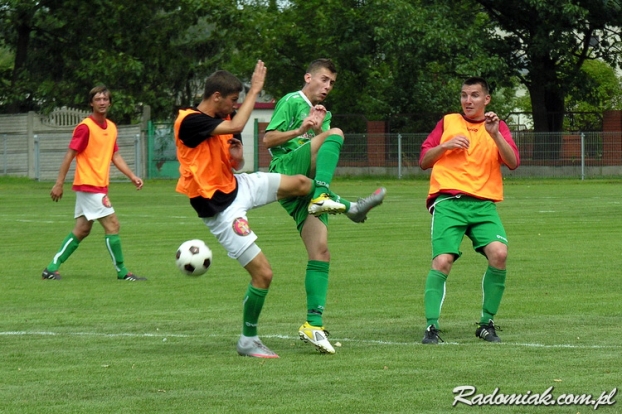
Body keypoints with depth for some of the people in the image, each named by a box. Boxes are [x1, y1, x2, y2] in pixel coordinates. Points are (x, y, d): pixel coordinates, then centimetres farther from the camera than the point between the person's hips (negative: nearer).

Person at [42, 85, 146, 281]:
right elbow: (70, 155, -13)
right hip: (88, 184, -9)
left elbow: (115, 156, 16)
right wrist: (59, 184, -15)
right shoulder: (85, 127, -13)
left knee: (82, 230, 11)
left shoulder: (111, 127, 11)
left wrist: (132, 176, 5)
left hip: (99, 186, 9)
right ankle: (122, 271, -1)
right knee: (112, 225, -8)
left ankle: (52, 268, 14)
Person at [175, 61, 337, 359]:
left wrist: (237, 155, -11)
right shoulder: (190, 121, -20)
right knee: (262, 273, -9)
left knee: (301, 183, -3)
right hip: (221, 208, -8)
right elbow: (236, 126, -33)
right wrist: (255, 90, -22)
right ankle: (247, 341, 7)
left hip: (238, 186, 8)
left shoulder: (221, 119, 7)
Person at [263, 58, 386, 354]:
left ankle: (313, 324, -8)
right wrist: (300, 130, -11)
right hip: (287, 170, -7)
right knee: (336, 134, -27)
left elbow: (326, 155, 19)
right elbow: (268, 139, 1)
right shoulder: (291, 102, 9)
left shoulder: (323, 115, 30)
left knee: (321, 253, -7)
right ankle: (324, 197, -49)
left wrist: (318, 129, 2)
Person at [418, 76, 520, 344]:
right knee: (442, 261, -18)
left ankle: (487, 323, -6)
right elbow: (424, 161, 15)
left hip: (483, 204, 1)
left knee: (499, 253, -21)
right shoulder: (448, 122, 17)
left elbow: (513, 162, 2)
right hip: (448, 202, -1)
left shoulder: (497, 126, 17)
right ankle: (431, 327, -11)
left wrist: (495, 134, -11)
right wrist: (445, 146, -3)